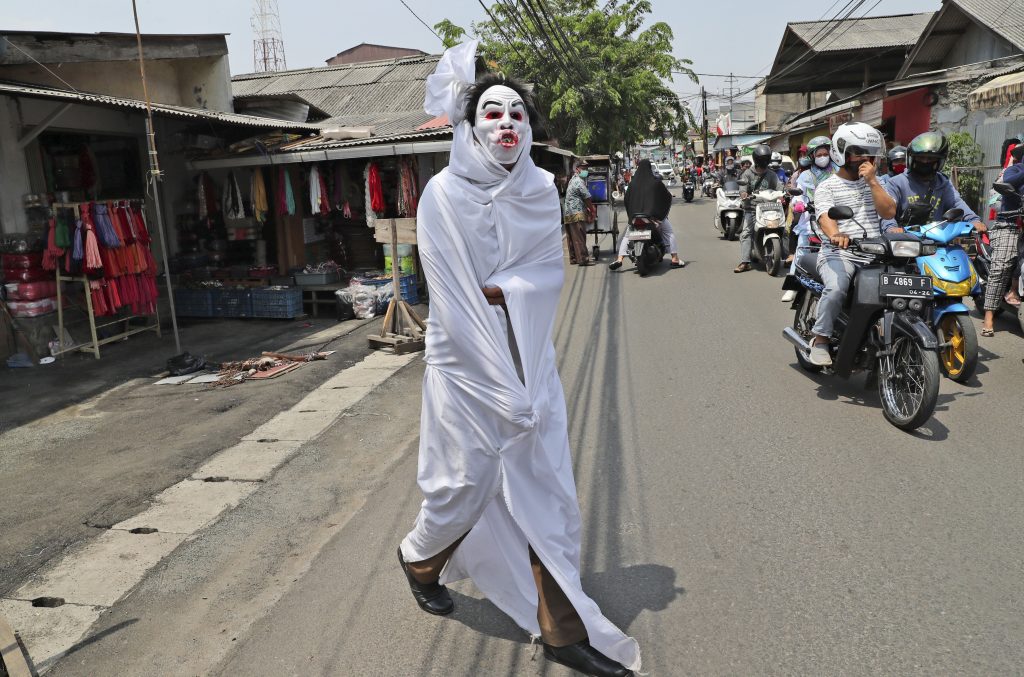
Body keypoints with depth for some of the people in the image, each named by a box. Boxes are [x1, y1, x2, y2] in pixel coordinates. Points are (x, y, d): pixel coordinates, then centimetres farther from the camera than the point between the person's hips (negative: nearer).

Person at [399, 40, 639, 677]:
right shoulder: (444, 193, -10)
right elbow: (452, 300, -14)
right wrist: (501, 386, -17)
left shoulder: (541, 189, 3)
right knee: (466, 483, 6)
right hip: (468, 363, -4)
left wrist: (493, 290, -18)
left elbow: (549, 273, 0)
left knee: (546, 484, 5)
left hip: (530, 360, 4)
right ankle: (419, 557, 41)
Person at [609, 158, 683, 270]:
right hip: (655, 213, -2)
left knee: (627, 235, 14)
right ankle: (675, 259, 8)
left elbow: (627, 199, 5)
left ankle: (619, 259, -2)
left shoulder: (634, 183, 1)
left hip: (636, 215, 2)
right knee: (670, 233, 13)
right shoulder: (655, 182, -6)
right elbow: (667, 196, 0)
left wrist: (630, 214, 17)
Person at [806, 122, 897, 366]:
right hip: (839, 253, -5)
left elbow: (889, 212, 5)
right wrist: (836, 235, -36)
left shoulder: (875, 183, 20)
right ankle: (821, 339, -15)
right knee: (836, 288, -34)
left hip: (873, 253, 5)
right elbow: (825, 216, -14)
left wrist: (872, 181, -3)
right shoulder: (827, 186, 5)